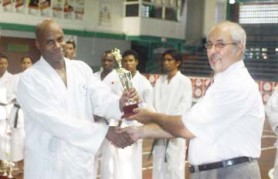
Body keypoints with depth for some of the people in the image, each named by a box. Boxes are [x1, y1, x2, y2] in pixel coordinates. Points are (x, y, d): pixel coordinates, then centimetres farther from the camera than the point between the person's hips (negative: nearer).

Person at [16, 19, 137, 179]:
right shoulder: (30, 79, -11)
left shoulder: (81, 68, 5)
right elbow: (56, 120, -21)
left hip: (83, 162, 4)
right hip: (49, 166, -4)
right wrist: (106, 131, -28)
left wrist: (120, 103, -29)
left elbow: (101, 99, -5)